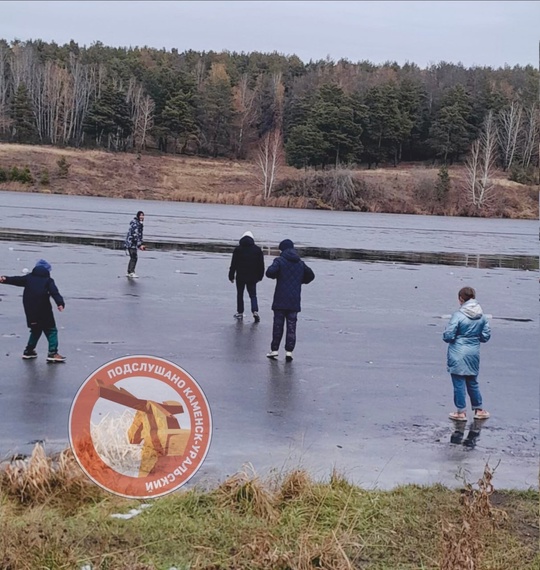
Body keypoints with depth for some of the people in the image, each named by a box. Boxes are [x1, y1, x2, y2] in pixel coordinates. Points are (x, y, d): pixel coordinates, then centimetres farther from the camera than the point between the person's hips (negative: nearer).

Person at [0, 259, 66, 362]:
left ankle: (29, 351, 28)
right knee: (51, 331, 0)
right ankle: (53, 353, -13)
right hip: (44, 312, -5)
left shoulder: (29, 277, 10)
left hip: (30, 311, 5)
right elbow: (54, 292, -16)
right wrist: (60, 303, -27)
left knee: (35, 330, 24)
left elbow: (16, 280, 14)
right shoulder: (48, 280, -2)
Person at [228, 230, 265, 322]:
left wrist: (231, 276, 4)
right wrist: (260, 276, 14)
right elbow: (261, 265, 5)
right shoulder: (257, 249, 2)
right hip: (252, 277, 1)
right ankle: (255, 311, -13)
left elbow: (233, 264, -3)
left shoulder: (238, 249, -4)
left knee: (240, 294, 13)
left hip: (240, 277, -1)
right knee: (253, 295, 6)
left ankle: (240, 312, 17)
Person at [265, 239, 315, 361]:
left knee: (278, 325, 4)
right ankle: (289, 351, 0)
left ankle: (274, 350, 8)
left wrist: (275, 276, 1)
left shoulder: (279, 260, -5)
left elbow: (270, 272, -20)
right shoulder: (300, 263, 11)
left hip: (280, 300, -3)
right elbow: (311, 275, 17)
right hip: (294, 301, 3)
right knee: (291, 326, 5)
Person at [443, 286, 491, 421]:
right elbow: (486, 336, 7)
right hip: (474, 353, 5)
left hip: (458, 354, -5)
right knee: (472, 382, 19)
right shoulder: (482, 316, 0)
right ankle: (479, 410, 27)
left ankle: (461, 412, 12)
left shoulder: (458, 315, -16)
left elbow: (448, 336, -15)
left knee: (459, 383, 5)